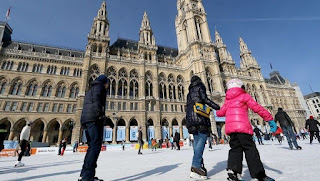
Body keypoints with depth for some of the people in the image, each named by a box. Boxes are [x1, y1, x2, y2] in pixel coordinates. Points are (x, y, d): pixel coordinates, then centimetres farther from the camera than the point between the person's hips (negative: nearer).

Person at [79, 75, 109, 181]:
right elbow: (96, 99, -14)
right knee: (96, 146, -14)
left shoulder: (90, 90, 32)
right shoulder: (99, 86, 6)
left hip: (85, 119, 9)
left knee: (92, 147, 8)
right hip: (94, 118, -9)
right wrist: (100, 114, -22)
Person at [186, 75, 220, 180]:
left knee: (197, 142, 5)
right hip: (200, 118, -7)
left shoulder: (190, 92, 27)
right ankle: (196, 166, -20)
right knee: (201, 140, -12)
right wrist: (216, 107, -3)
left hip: (191, 120, 7)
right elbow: (204, 98, -8)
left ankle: (198, 165, 2)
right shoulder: (200, 87, 9)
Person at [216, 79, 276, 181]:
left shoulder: (227, 100, 22)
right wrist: (270, 119, 5)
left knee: (235, 149, 8)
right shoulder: (244, 96, 9)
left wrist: (217, 112, 46)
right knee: (250, 149, 1)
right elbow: (257, 108, 2)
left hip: (230, 127, 5)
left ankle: (232, 171, -4)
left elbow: (221, 113, 23)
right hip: (242, 126, -4)